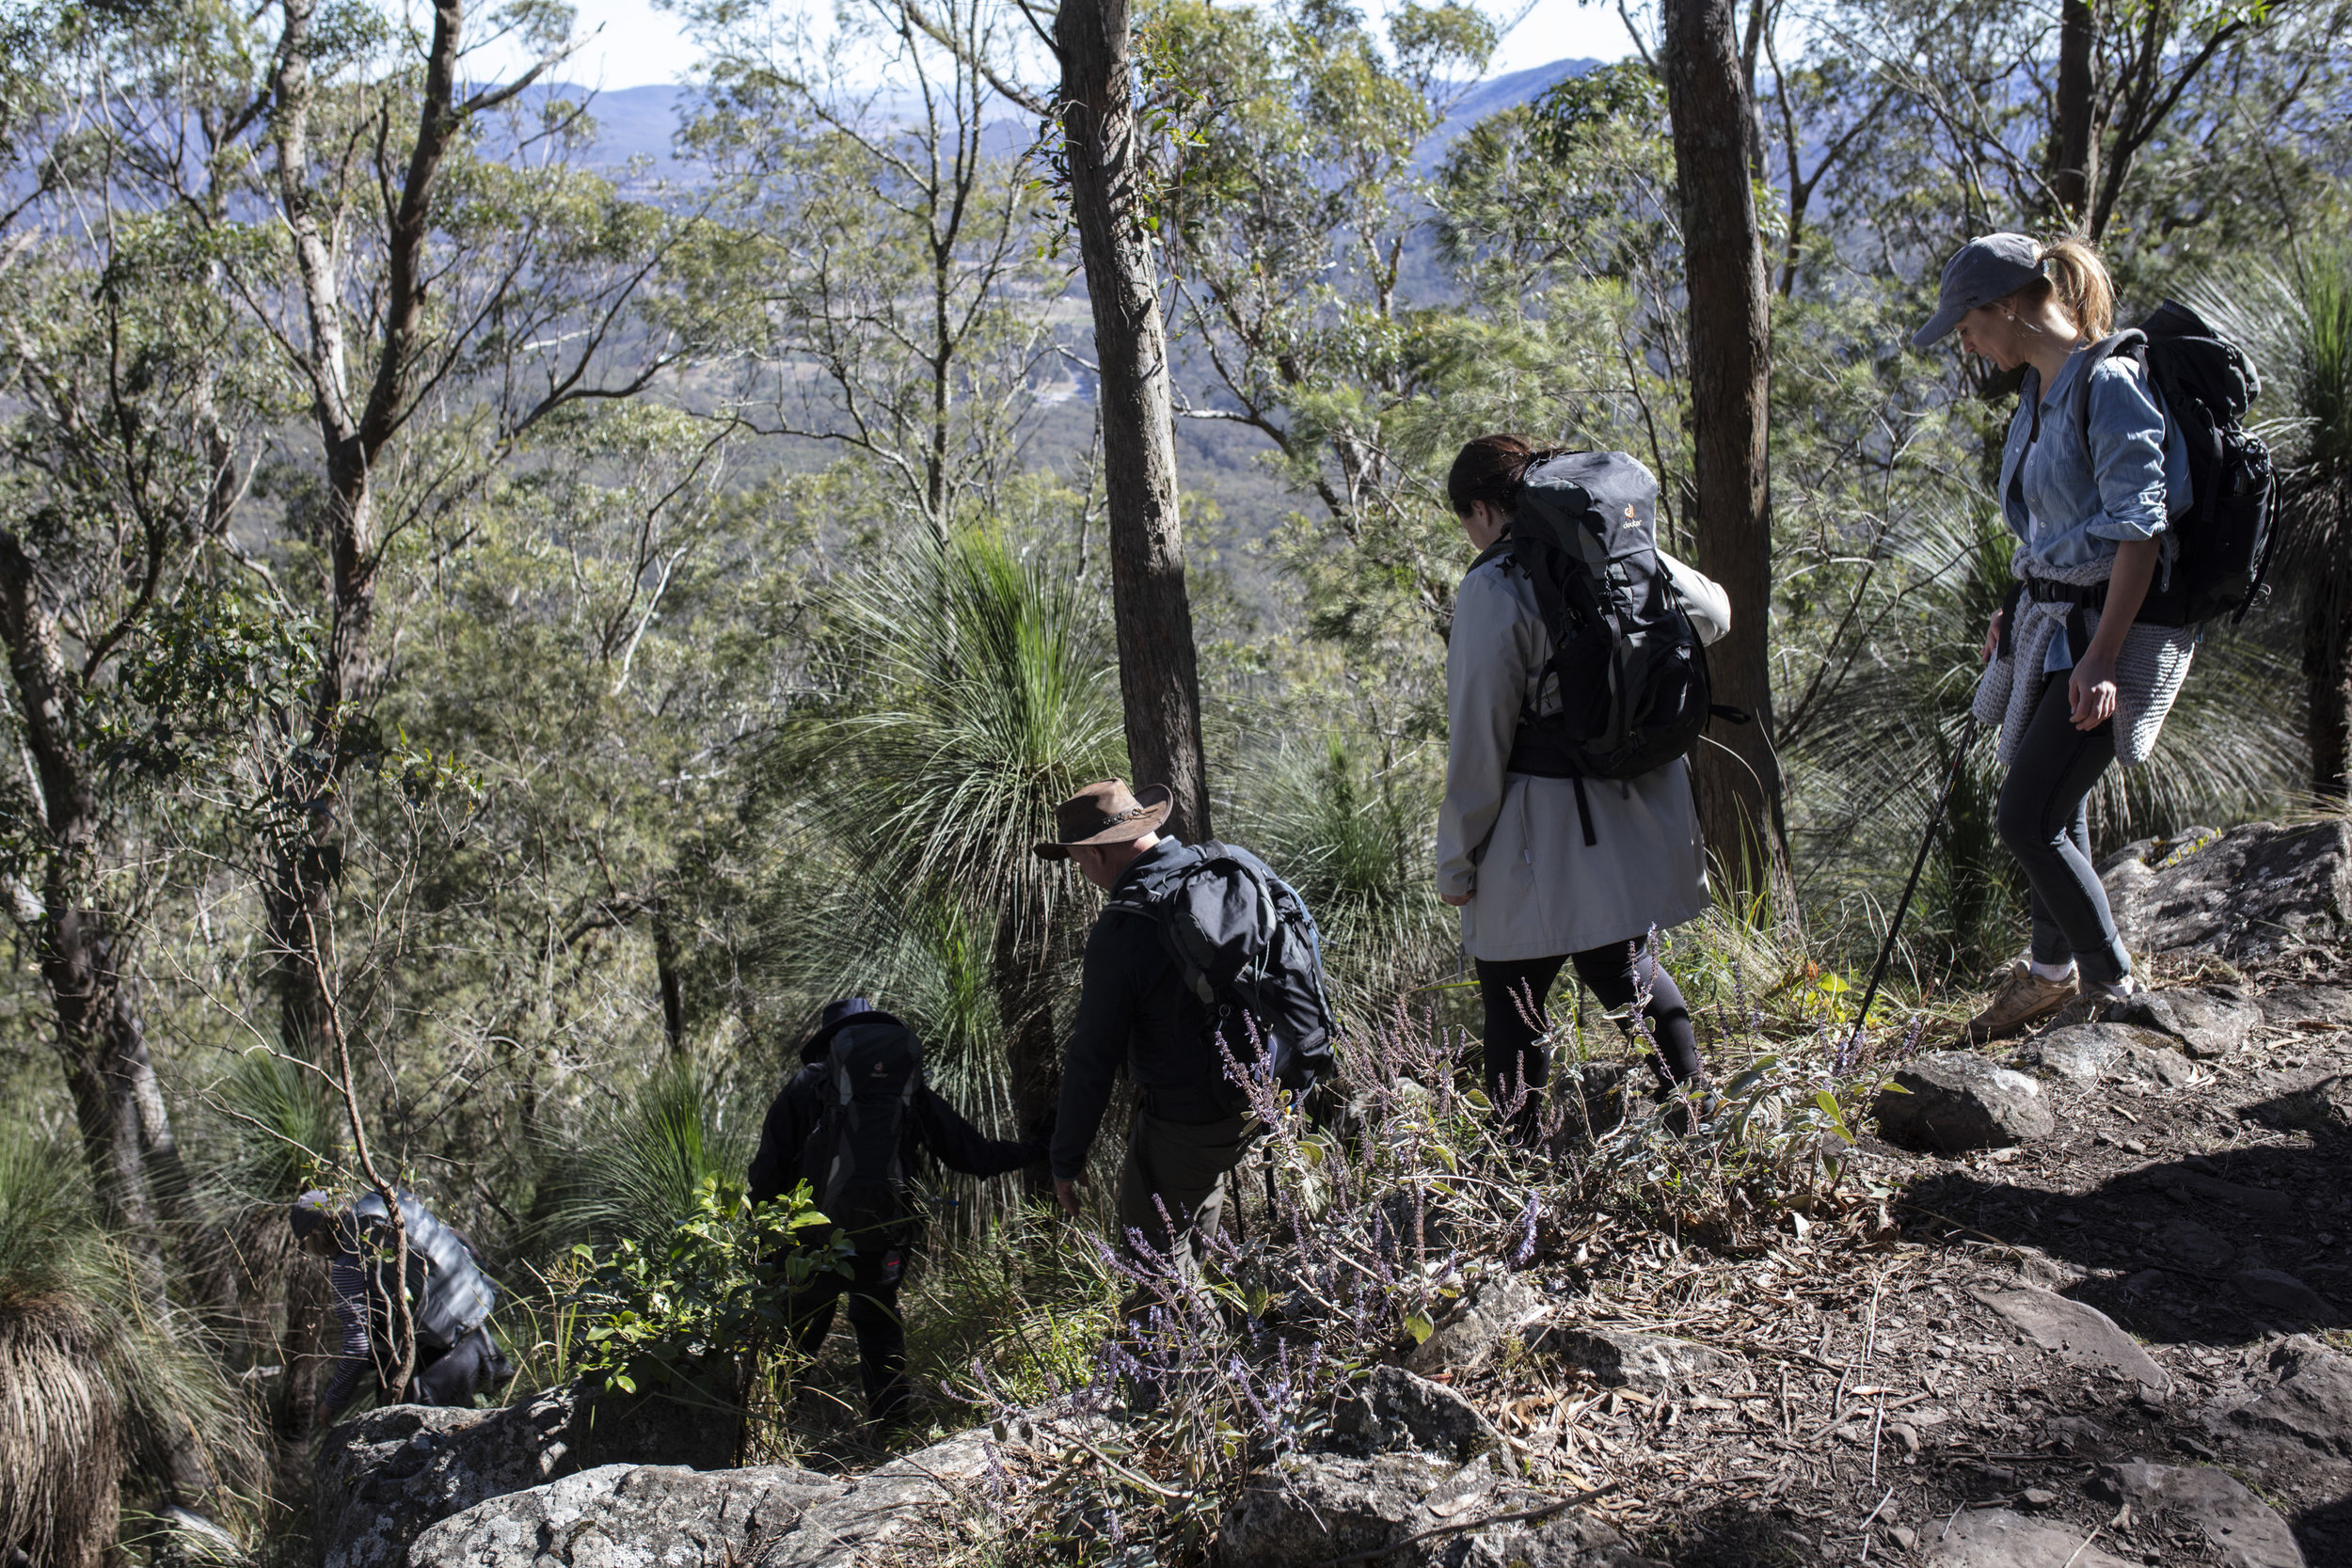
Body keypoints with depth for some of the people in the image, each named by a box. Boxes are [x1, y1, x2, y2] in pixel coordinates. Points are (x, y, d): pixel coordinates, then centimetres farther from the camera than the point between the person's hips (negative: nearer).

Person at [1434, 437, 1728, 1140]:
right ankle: (1695, 1127, 25)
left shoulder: (1493, 588, -14)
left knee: (1513, 1008, 5)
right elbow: (1713, 614, 24)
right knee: (1628, 972, 22)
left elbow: (1478, 739, -13)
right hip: (1636, 823, 7)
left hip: (1541, 845, -6)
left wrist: (1456, 861, -6)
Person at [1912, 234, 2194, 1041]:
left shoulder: (2109, 384, -17)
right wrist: (2015, 613, 23)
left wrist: (2102, 656, -26)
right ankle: (2052, 971, 35)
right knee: (2053, 809, 17)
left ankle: (2115, 990, 3)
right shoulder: (2040, 391, 11)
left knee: (2028, 820, -11)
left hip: (2107, 626, -9)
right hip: (2050, 622, 9)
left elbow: (2139, 529, -22)